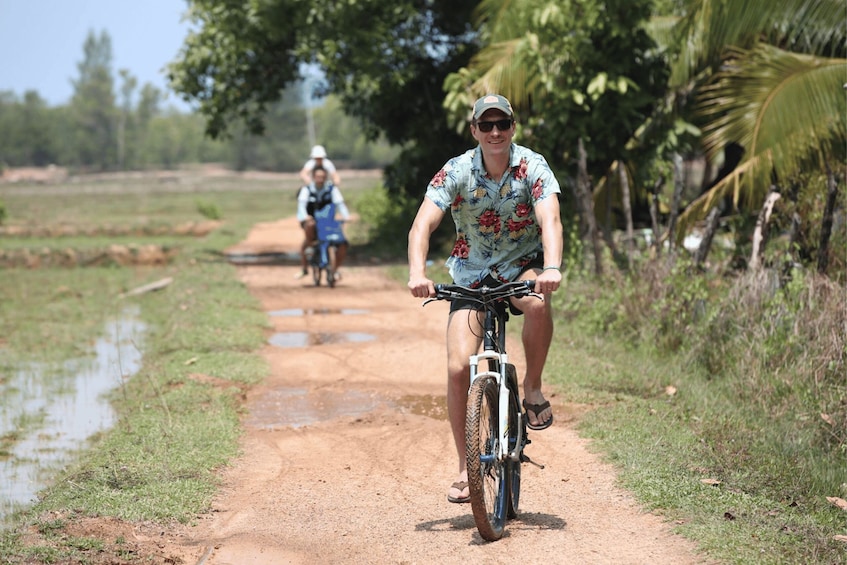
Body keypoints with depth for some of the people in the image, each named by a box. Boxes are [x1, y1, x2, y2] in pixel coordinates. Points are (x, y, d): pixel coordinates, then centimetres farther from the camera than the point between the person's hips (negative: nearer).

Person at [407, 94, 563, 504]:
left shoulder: (532, 167, -16)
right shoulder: (456, 173, -15)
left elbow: (550, 220, -31)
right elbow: (422, 225, -25)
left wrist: (552, 267, -50)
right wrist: (417, 274, -44)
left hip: (523, 266, -1)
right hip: (473, 274, 1)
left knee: (537, 302, -38)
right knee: (458, 368, -14)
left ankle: (533, 389, -12)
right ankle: (465, 467, 3)